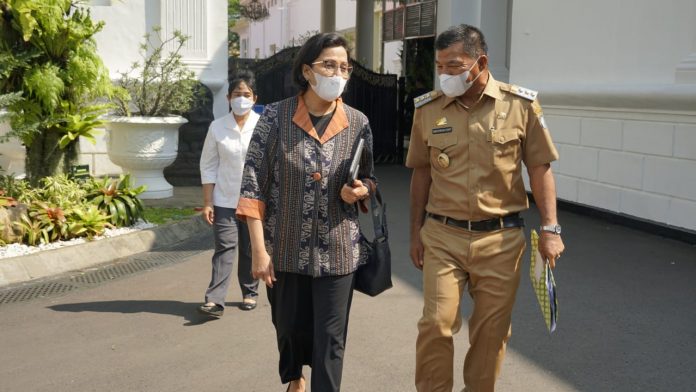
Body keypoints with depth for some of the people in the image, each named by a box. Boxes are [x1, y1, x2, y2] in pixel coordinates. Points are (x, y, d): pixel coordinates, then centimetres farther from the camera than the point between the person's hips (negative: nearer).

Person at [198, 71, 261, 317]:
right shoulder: (217, 127, 2)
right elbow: (208, 167, 4)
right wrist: (207, 202, -1)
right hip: (225, 201, 0)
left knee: (250, 250, 9)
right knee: (224, 248, -6)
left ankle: (249, 293, 24)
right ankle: (215, 300, -7)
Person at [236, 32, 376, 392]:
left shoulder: (358, 123, -2)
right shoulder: (275, 116, -8)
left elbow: (368, 179, 12)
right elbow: (253, 184, -8)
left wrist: (360, 190, -13)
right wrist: (259, 248, -13)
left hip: (337, 250, 0)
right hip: (285, 248, 0)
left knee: (330, 339, 2)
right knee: (289, 327, 18)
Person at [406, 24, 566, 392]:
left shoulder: (521, 106, -5)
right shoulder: (428, 109, 0)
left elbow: (539, 169, 0)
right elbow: (421, 173, 8)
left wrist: (550, 229, -4)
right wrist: (416, 231, 9)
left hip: (501, 238, 0)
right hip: (442, 237, 1)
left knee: (491, 330, 10)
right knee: (436, 324, -2)